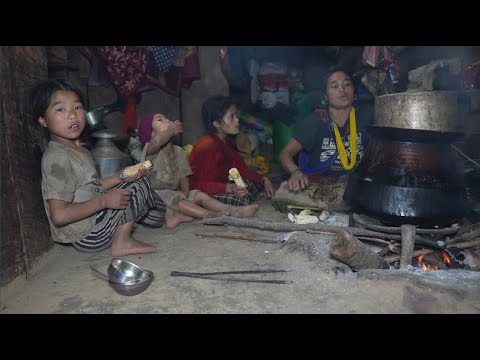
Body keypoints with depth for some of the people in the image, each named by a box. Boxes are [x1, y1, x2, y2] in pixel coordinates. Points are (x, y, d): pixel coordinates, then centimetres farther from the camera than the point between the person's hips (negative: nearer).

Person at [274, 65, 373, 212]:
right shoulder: (315, 120, -2)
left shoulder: (364, 115, 3)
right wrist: (295, 171, -29)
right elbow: (286, 153, -6)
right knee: (284, 194, -31)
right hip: (318, 183, -1)